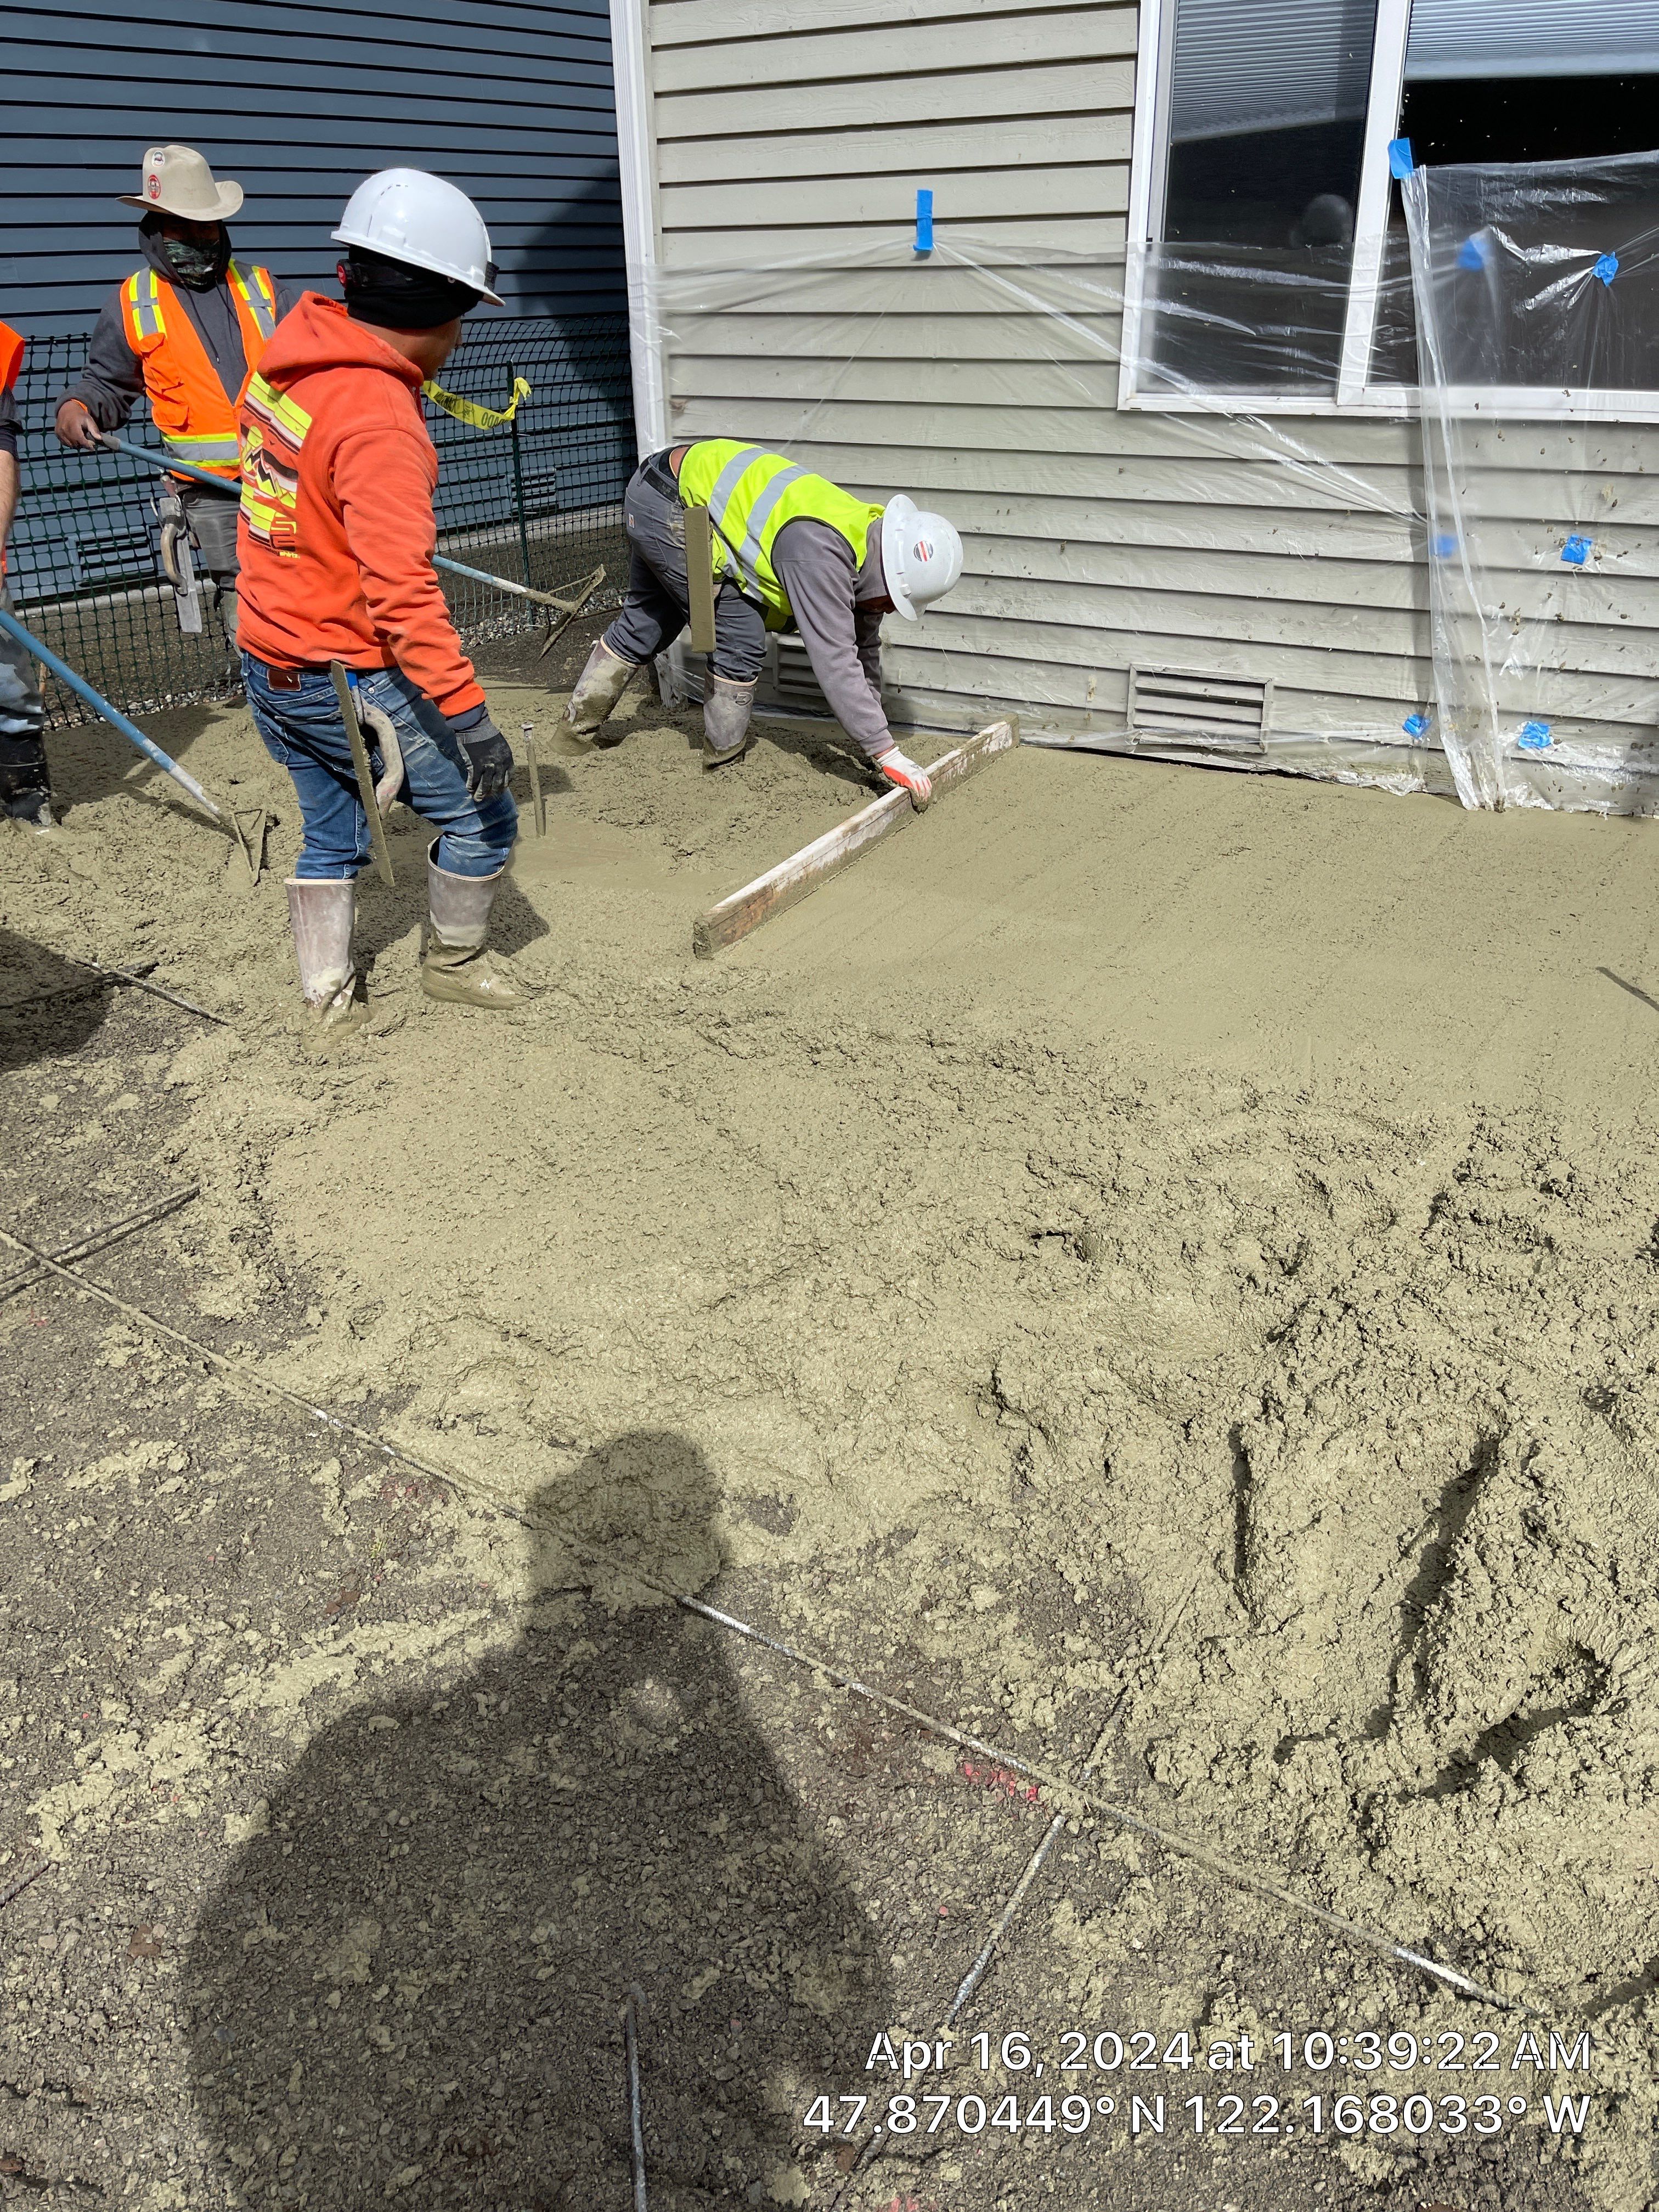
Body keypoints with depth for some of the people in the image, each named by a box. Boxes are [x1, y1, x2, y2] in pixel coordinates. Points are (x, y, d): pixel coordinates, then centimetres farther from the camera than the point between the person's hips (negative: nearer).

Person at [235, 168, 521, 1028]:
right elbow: (400, 589, -30)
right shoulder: (378, 419, -24)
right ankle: (454, 963, 25)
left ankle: (328, 994, 31)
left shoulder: (287, 365, 3)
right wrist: (464, 709, -29)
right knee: (480, 817, 7)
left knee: (332, 835, 22)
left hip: (268, 662, 9)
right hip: (348, 680, -9)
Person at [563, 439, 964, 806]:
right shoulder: (821, 551, -30)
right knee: (740, 641, -7)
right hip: (671, 506, -10)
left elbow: (863, 653, 9)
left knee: (647, 620, 24)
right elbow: (835, 662, -33)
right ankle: (724, 757, 10)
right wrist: (888, 754, -30)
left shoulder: (865, 544, -1)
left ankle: (577, 725, 37)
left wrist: (873, 731, 9)